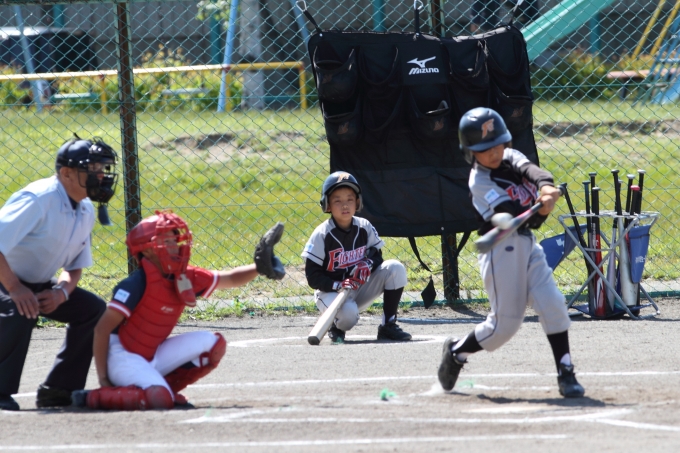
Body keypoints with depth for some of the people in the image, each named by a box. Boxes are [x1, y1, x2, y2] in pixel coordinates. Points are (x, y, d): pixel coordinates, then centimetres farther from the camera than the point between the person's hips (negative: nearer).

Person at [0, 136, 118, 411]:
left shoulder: (86, 211, 1)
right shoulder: (38, 200, -26)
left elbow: (76, 266, 10)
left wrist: (62, 291, -11)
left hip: (38, 283, 9)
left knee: (93, 310, 1)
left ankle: (59, 389, 6)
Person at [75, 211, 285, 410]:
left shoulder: (185, 278, 1)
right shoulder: (139, 283, -21)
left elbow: (230, 279, 13)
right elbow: (102, 328, -21)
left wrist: (259, 268, -8)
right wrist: (103, 378, -19)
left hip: (152, 357, 8)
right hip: (122, 356, -8)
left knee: (214, 343, -2)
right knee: (160, 399, -32)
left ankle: (165, 387, 2)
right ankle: (89, 398, -15)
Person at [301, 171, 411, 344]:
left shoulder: (365, 227, -3)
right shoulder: (322, 234, -15)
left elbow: (376, 255, 5)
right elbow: (313, 277, -14)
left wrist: (368, 264, -20)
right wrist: (338, 285, -29)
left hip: (360, 289, 5)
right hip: (331, 290, -5)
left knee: (395, 268, -15)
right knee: (348, 313, -39)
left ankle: (388, 325, -8)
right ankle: (337, 328, 3)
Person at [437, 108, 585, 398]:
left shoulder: (510, 158, 5)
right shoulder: (480, 183, -14)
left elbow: (531, 170, -18)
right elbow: (517, 217, -23)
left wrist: (545, 186, -39)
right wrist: (542, 208, -40)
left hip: (527, 244, 6)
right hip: (501, 249, -6)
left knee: (552, 304, -7)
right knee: (505, 323, -3)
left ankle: (565, 373, -1)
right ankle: (456, 352, 21)